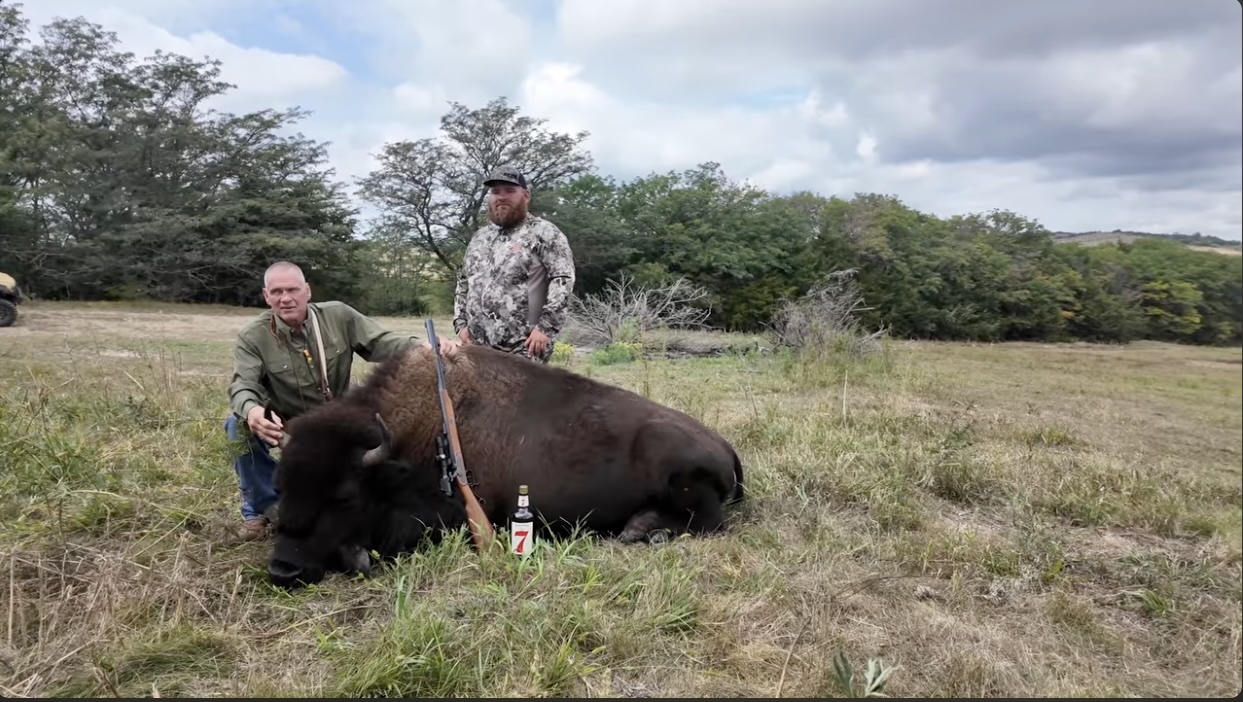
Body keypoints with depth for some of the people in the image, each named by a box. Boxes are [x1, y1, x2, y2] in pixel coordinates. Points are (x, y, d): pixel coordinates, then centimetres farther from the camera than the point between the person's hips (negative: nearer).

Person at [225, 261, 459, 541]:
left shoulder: (339, 316, -9)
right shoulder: (252, 337, -13)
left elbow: (381, 342, -11)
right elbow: (243, 386, -24)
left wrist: (426, 347, -29)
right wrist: (250, 410, -49)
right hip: (283, 426, -2)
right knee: (240, 425, -27)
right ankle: (263, 507, -4)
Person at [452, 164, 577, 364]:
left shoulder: (543, 233, -2)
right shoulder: (479, 237, 19)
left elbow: (564, 278, -11)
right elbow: (463, 281, 25)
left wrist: (545, 327, -17)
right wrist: (461, 323, 13)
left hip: (523, 347, -6)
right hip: (478, 346, 7)